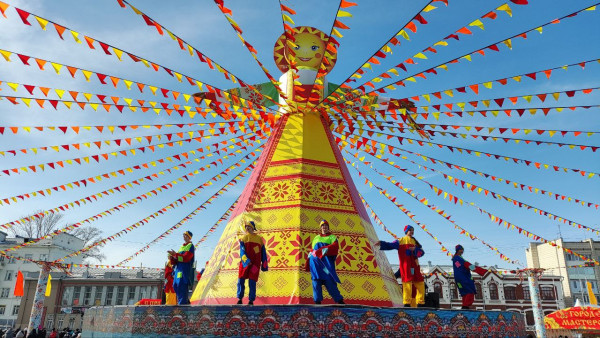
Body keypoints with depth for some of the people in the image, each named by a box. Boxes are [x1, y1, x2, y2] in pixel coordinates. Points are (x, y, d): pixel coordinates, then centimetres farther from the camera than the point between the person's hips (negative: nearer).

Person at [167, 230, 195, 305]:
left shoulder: (190, 246, -2)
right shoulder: (182, 247, 23)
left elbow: (186, 258, -16)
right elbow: (176, 261, 20)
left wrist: (175, 254, -16)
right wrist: (172, 258, -1)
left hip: (185, 270, -9)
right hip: (178, 269, 9)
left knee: (182, 286, -13)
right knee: (175, 285, 8)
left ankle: (182, 303, -11)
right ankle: (186, 300, 17)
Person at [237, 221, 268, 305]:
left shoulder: (259, 239, 11)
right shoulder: (243, 238, 10)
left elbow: (263, 253, 12)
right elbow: (242, 251, -3)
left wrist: (264, 265, 7)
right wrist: (246, 260, -19)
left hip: (255, 264, -1)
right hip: (244, 263, 1)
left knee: (252, 282, -3)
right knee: (241, 281, -3)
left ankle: (251, 300, 3)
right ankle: (239, 298, 9)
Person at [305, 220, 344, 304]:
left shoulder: (332, 237, 15)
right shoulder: (316, 238, 28)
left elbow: (335, 246, -5)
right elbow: (312, 251, 26)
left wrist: (325, 249, -20)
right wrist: (308, 263, 17)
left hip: (326, 262, -4)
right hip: (315, 262, 4)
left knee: (330, 282, -11)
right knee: (316, 280, -6)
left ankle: (340, 301, -6)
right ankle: (317, 301, -5)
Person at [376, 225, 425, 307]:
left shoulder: (415, 241, 19)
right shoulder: (401, 241, 7)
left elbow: (421, 252, 9)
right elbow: (390, 245, -3)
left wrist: (415, 249, -11)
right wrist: (381, 243, -20)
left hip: (415, 266, 5)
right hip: (405, 266, -5)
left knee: (420, 283, 4)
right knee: (407, 283, -10)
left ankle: (420, 303, 12)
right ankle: (407, 303, -6)